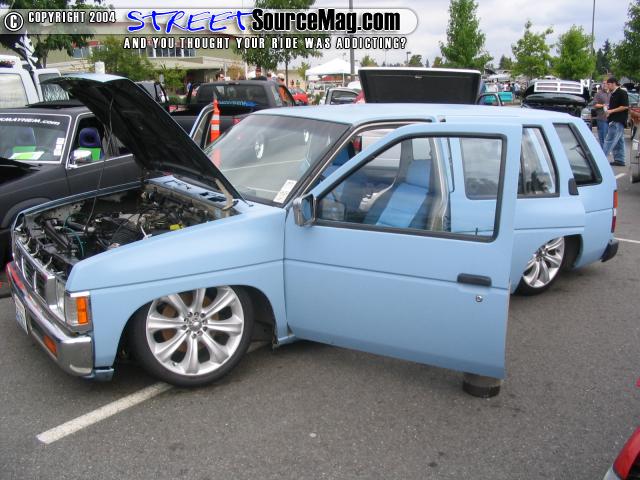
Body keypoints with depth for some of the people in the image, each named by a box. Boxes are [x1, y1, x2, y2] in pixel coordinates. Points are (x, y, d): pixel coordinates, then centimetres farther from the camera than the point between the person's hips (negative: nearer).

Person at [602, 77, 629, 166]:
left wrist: (611, 111, -16)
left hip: (618, 121, -10)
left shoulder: (622, 93, -10)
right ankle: (619, 160, 14)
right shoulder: (613, 94, 18)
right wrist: (608, 112, 10)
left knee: (610, 140, -12)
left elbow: (625, 106, -17)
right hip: (614, 121, 10)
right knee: (619, 142, 11)